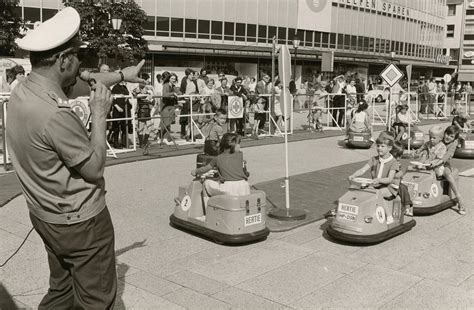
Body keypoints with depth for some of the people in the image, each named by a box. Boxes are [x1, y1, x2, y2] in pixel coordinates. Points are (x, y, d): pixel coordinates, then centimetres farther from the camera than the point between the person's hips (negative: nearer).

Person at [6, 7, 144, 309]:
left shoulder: (23, 90, -2)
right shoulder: (56, 114, -30)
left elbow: (83, 82, 14)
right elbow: (94, 169, -20)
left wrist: (122, 74, 26)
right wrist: (100, 114, -13)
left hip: (48, 216, 9)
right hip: (81, 222, -9)